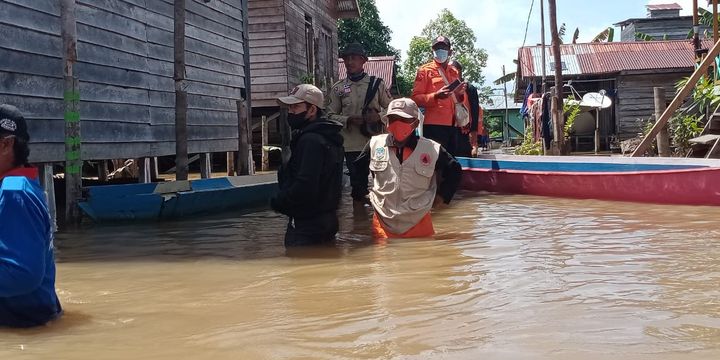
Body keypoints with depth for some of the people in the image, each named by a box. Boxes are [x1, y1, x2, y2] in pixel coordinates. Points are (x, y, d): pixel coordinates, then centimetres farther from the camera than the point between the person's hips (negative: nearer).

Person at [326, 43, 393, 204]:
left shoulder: (377, 84, 4)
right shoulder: (338, 88, 4)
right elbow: (330, 115, 4)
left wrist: (379, 115, -14)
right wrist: (348, 120, -14)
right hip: (352, 145, 0)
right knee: (358, 184, 5)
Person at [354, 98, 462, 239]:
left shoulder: (432, 149, -6)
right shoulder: (375, 144, -1)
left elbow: (454, 171, 11)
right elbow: (358, 169, 17)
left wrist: (443, 196, 5)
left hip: (418, 223, -1)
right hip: (382, 222, 1)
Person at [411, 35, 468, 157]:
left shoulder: (455, 72, 19)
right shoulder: (425, 70, 2)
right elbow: (415, 98, -6)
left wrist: (460, 94, 6)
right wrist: (436, 96, -21)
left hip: (453, 126, 6)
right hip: (434, 125, -6)